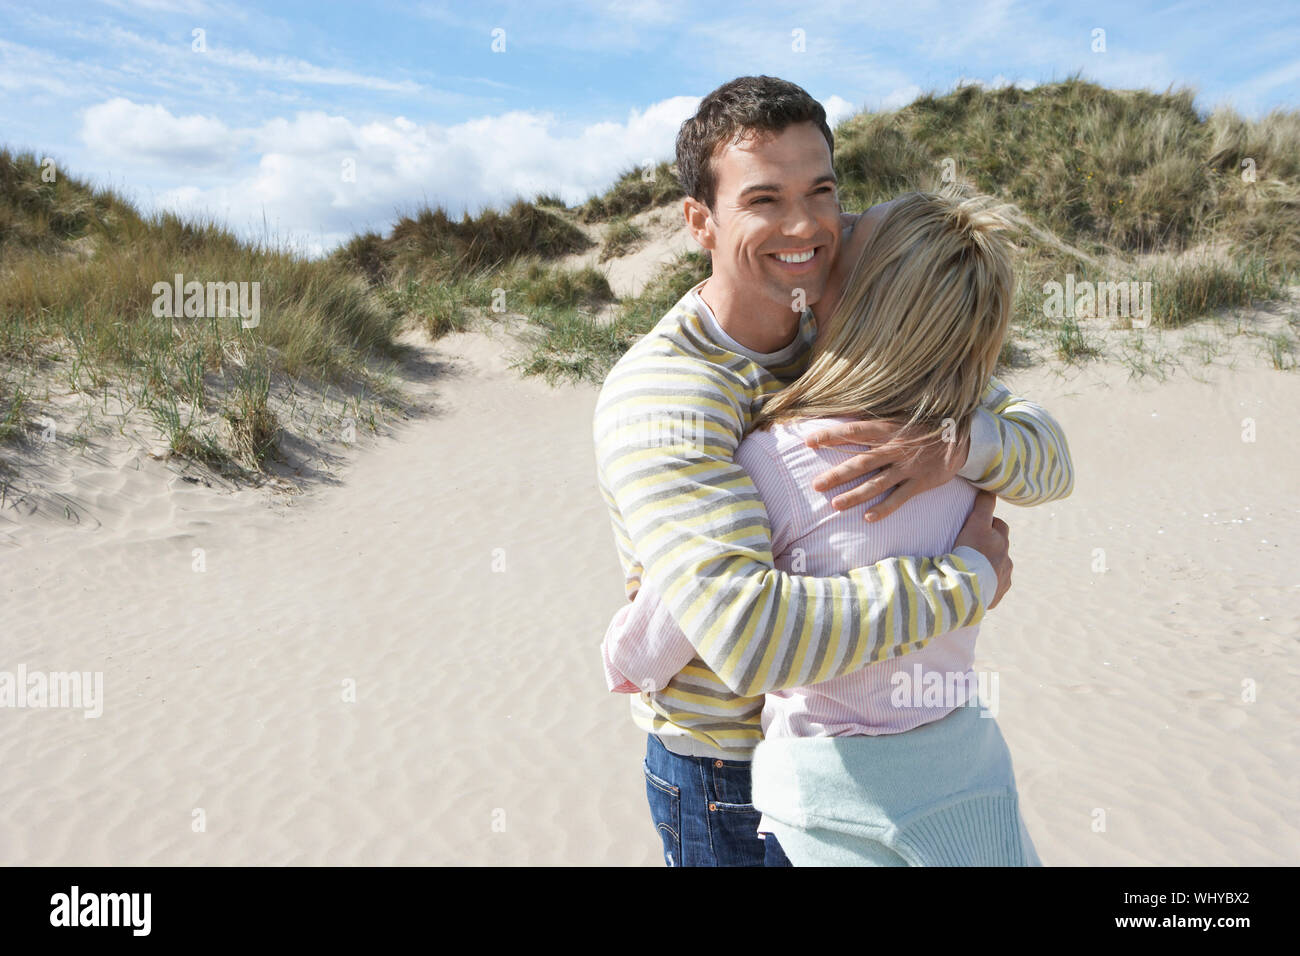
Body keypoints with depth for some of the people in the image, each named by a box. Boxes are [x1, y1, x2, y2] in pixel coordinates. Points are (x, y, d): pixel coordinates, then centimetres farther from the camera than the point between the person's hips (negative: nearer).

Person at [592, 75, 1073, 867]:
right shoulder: (658, 397, -27)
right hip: (729, 786, -6)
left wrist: (960, 444, -29)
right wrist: (968, 577, -27)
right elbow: (750, 636, -39)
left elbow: (1050, 455, -5)